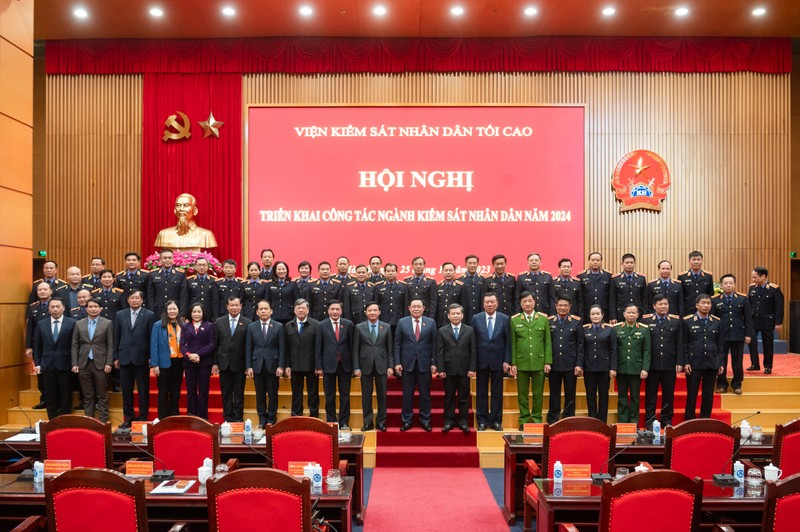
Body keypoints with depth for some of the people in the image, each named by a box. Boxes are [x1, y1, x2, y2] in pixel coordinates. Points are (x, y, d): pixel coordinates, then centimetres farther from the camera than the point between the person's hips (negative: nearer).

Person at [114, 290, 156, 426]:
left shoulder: (149, 315, -1)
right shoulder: (120, 315, 9)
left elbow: (152, 337, -2)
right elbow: (116, 337, 9)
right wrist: (116, 357, 6)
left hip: (142, 358, -3)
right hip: (125, 358, 3)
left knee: (143, 390, 3)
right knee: (126, 390, 9)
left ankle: (142, 417, 12)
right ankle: (128, 417, 21)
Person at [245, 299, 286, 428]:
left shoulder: (279, 327, 2)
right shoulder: (251, 327, 7)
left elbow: (282, 348, -1)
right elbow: (248, 348, 5)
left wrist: (281, 366, -8)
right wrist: (248, 367, -1)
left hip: (272, 365, -1)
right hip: (257, 365, 1)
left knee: (272, 394, 4)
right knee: (260, 394, 6)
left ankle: (271, 419, 14)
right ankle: (262, 419, 16)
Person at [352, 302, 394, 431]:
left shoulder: (386, 327, 4)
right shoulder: (359, 327, 2)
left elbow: (390, 348, 5)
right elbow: (356, 349, 2)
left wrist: (391, 366, -1)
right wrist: (356, 368, -4)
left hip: (381, 365, 0)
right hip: (365, 366, 0)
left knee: (382, 395, 6)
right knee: (366, 396, 5)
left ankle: (381, 422, 16)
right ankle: (368, 422, 15)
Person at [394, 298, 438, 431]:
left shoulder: (431, 322, 2)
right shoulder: (402, 322, 2)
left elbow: (434, 344, 2)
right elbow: (397, 344, 3)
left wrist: (434, 363, -3)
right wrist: (397, 363, -3)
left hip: (424, 363, 0)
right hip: (407, 363, 0)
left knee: (425, 393, 7)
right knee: (407, 394, 6)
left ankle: (425, 420, 18)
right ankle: (406, 420, 17)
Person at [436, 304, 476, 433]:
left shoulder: (470, 330, 5)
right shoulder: (442, 331, 4)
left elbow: (473, 351, 3)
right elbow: (439, 352, 1)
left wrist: (472, 368, -4)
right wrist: (441, 369, -6)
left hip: (464, 370, 1)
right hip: (449, 369, 0)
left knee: (464, 397, 6)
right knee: (449, 397, 6)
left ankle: (463, 421, 15)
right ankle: (449, 421, 15)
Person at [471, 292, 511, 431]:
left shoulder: (504, 319, 0)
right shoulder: (476, 318, 0)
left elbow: (508, 342, 1)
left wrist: (507, 361, -5)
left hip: (498, 360, 0)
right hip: (481, 361, 0)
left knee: (497, 392, 7)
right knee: (481, 392, 7)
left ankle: (496, 421, 17)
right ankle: (482, 421, 17)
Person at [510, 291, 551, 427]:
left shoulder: (543, 319, 6)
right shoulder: (515, 320, 5)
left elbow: (548, 342, 5)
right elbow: (513, 343, 3)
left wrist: (548, 362, -1)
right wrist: (513, 363, -1)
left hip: (539, 363, 0)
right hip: (521, 363, 0)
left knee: (538, 394, 6)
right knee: (522, 394, 6)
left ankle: (537, 419, 18)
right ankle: (524, 420, 16)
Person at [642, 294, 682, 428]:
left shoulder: (676, 321, 6)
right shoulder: (646, 320, 1)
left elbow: (679, 343, 6)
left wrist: (679, 363, 0)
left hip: (669, 365, 2)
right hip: (652, 364, -1)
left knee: (669, 394, 9)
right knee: (650, 394, 5)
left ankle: (666, 420, 21)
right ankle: (650, 421, 14)